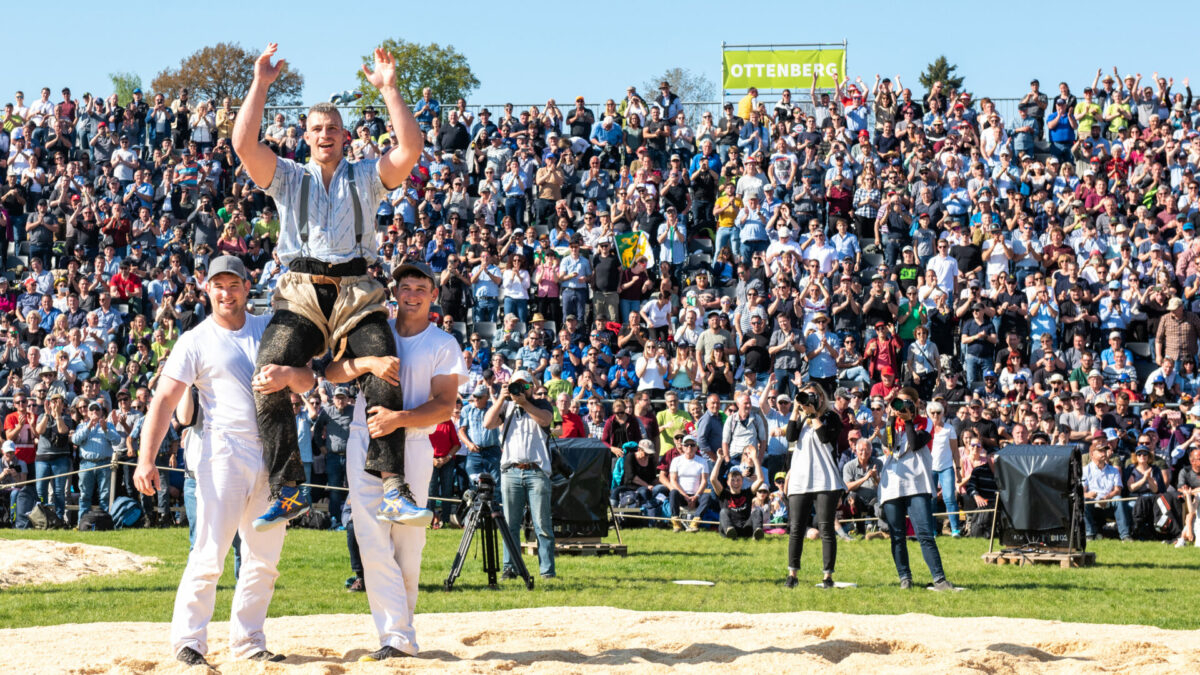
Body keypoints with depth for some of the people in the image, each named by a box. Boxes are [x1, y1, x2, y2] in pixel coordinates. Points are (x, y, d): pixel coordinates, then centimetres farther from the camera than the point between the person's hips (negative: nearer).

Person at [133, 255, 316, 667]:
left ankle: (248, 641, 16)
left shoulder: (270, 328, 13)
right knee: (210, 554, -11)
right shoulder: (196, 341, 0)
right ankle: (188, 641, -6)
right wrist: (146, 459, -19)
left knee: (265, 559, 8)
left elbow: (307, 381, 7)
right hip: (224, 458, -5)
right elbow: (165, 399, -7)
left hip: (272, 459, 5)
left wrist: (289, 375, -19)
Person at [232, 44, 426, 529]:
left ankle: (393, 489, -25)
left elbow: (409, 149, -1)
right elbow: (243, 144, 3)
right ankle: (287, 490, -20)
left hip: (356, 293, 0)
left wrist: (388, 90, -4)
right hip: (300, 291, 1)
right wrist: (260, 85, 0)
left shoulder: (366, 177, 17)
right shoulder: (287, 177, 19)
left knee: (385, 377, -22)